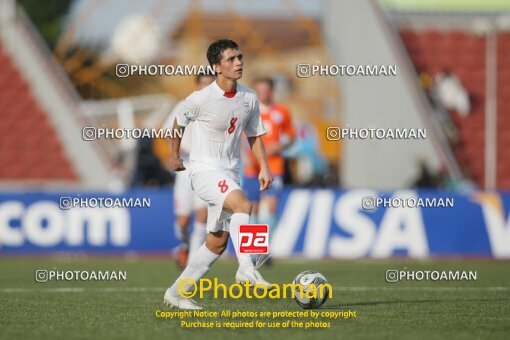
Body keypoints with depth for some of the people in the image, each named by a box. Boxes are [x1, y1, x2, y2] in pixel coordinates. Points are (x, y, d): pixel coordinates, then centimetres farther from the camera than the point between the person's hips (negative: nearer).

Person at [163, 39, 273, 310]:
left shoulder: (249, 99, 2)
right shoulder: (200, 99, -13)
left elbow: (254, 135, 14)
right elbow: (179, 123, 7)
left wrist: (264, 168, 2)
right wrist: (174, 156, 18)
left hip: (230, 174, 6)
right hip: (204, 170, -6)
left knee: (217, 242, 6)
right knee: (242, 204, -33)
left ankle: (177, 293, 16)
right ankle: (246, 269, -37)